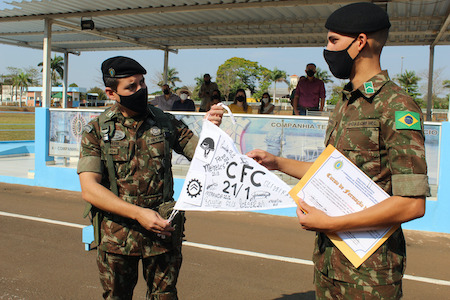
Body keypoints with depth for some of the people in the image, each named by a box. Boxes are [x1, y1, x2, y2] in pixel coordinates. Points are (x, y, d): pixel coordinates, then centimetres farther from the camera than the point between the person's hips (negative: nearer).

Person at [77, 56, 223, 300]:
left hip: (162, 228, 1)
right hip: (116, 233, 0)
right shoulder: (96, 131, -3)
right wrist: (138, 213, -20)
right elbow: (89, 188, -11)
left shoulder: (165, 122, 3)